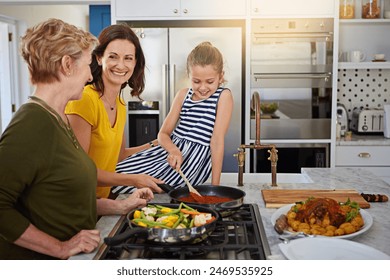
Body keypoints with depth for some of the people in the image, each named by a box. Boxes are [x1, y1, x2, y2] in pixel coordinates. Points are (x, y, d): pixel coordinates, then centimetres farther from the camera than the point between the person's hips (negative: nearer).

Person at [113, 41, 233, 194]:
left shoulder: (224, 96, -6)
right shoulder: (183, 95, 9)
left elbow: (217, 140, -12)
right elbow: (163, 133, 9)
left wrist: (215, 185, -13)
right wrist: (172, 149, -16)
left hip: (195, 158, -6)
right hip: (172, 149, 6)